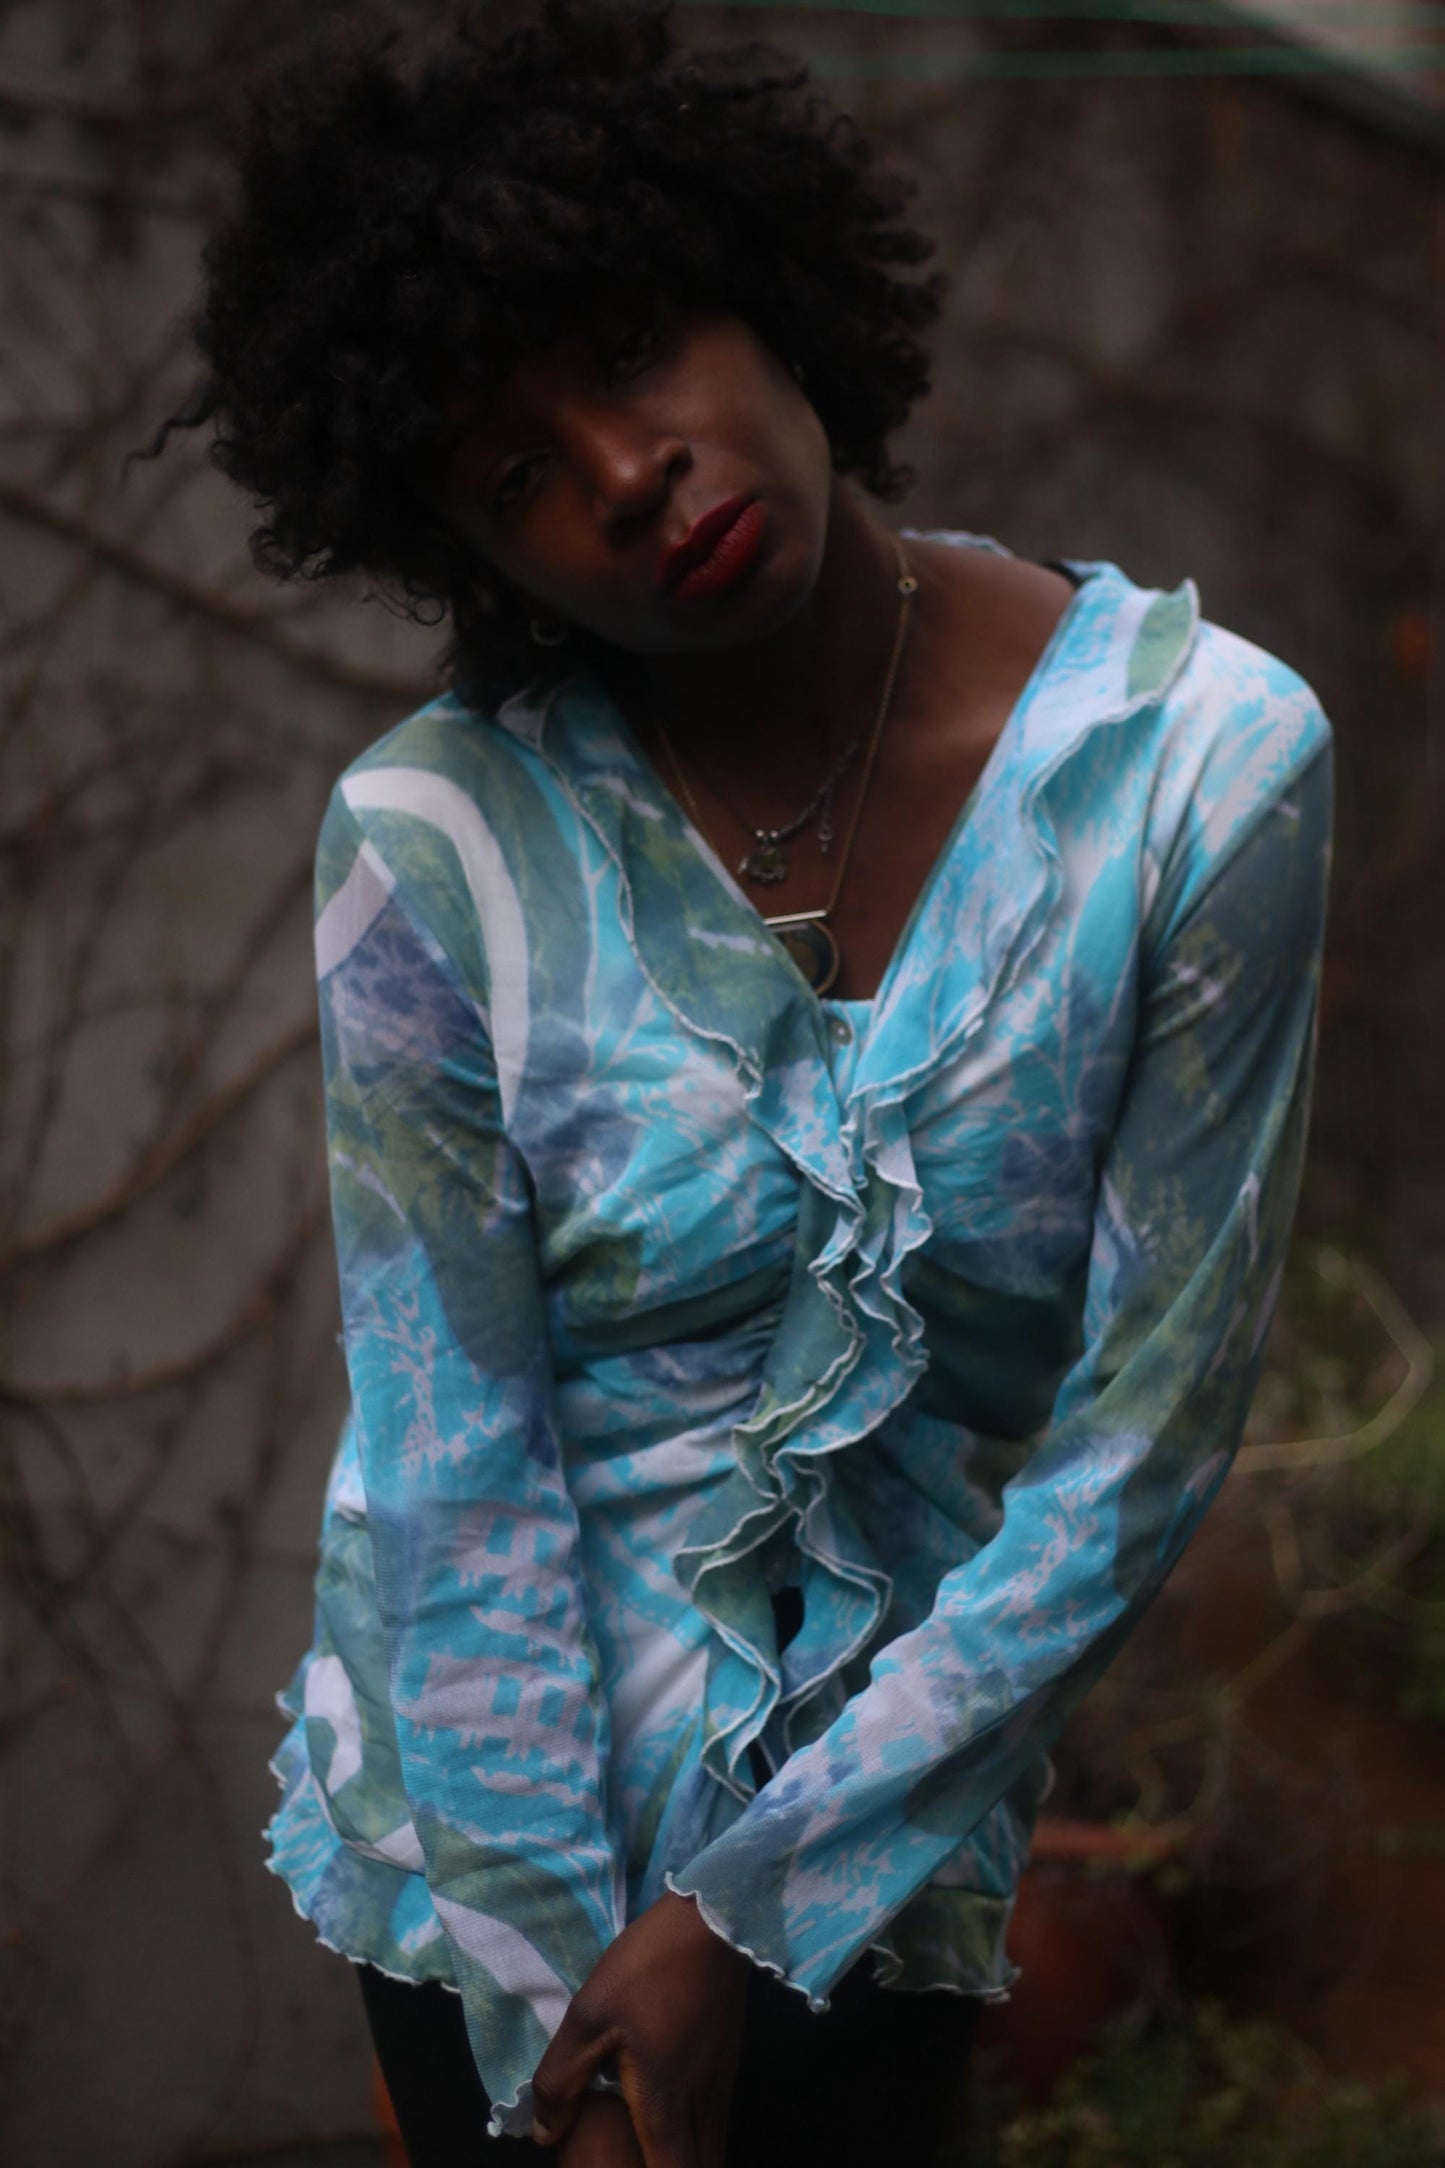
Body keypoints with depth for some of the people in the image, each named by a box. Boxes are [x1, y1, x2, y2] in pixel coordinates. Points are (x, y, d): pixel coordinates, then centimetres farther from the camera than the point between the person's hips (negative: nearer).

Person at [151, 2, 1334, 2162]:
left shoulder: (1201, 762, -18)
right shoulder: (436, 841, -17)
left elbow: (1144, 1441, -15)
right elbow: (449, 1467, -12)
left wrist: (750, 1911, -14)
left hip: (900, 1810, 0)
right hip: (489, 1800, 0)